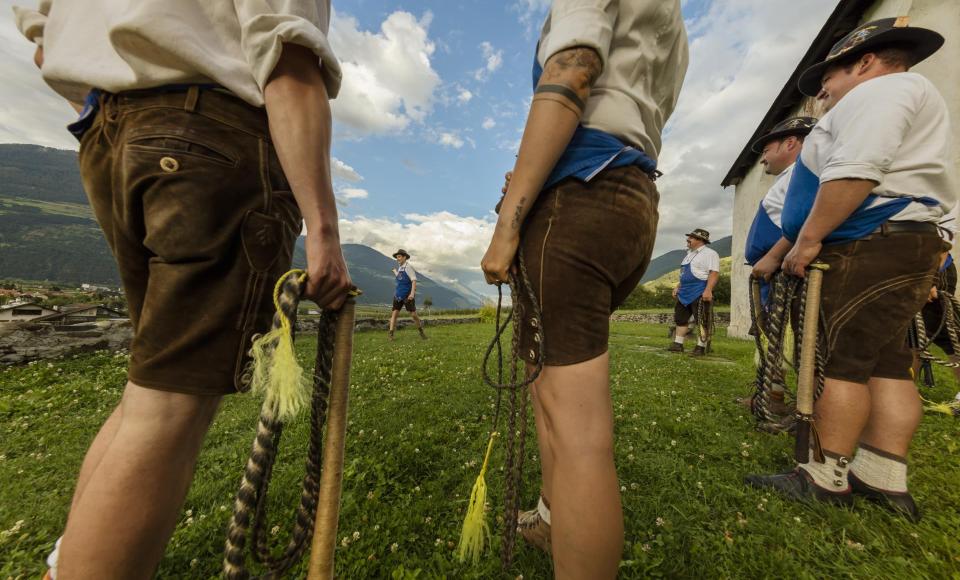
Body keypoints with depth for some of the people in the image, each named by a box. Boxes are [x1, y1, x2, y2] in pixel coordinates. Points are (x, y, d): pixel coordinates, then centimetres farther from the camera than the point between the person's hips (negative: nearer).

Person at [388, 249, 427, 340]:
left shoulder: (408, 267, -11)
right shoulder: (399, 267, 10)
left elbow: (414, 280, -20)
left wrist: (412, 293, -31)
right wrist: (395, 272, 41)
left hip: (408, 295, -6)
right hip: (398, 295, 6)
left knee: (413, 314, -2)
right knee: (394, 313, -3)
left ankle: (421, 331, 18)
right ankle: (391, 334, -2)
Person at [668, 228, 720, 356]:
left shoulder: (709, 253, -8)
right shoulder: (690, 254, 21)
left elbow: (714, 273, -18)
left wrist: (708, 290, -28)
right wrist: (678, 287, 21)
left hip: (700, 294, -9)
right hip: (684, 293, 10)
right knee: (680, 319, 10)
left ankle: (701, 347, 2)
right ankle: (678, 344, 17)